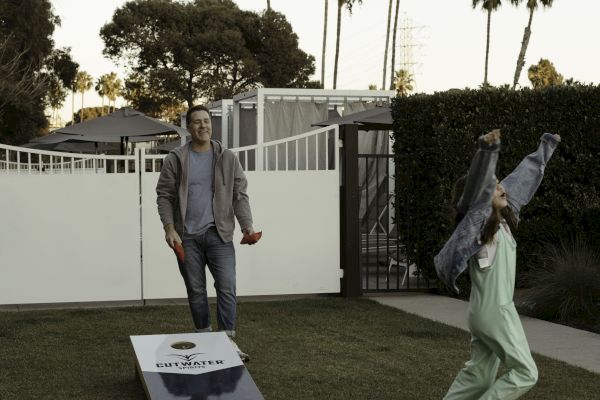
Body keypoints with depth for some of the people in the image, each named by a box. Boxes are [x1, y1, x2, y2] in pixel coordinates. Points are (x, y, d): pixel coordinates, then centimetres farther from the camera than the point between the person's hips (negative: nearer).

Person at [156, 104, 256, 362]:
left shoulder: (227, 159, 4)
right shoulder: (175, 160, 2)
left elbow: (239, 195, 3)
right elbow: (164, 196, 1)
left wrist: (246, 225, -10)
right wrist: (169, 228, -11)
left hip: (219, 234, 0)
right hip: (187, 236, 0)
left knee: (227, 288, -9)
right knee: (196, 291, 8)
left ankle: (227, 341, -5)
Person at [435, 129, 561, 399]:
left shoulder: (501, 219, 9)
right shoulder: (479, 221, -13)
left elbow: (523, 177, 19)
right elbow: (478, 185, -32)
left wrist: (546, 146, 31)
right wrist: (488, 150, -47)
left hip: (493, 311, 9)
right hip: (494, 312, -9)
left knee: (479, 375, 11)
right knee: (525, 373, -3)